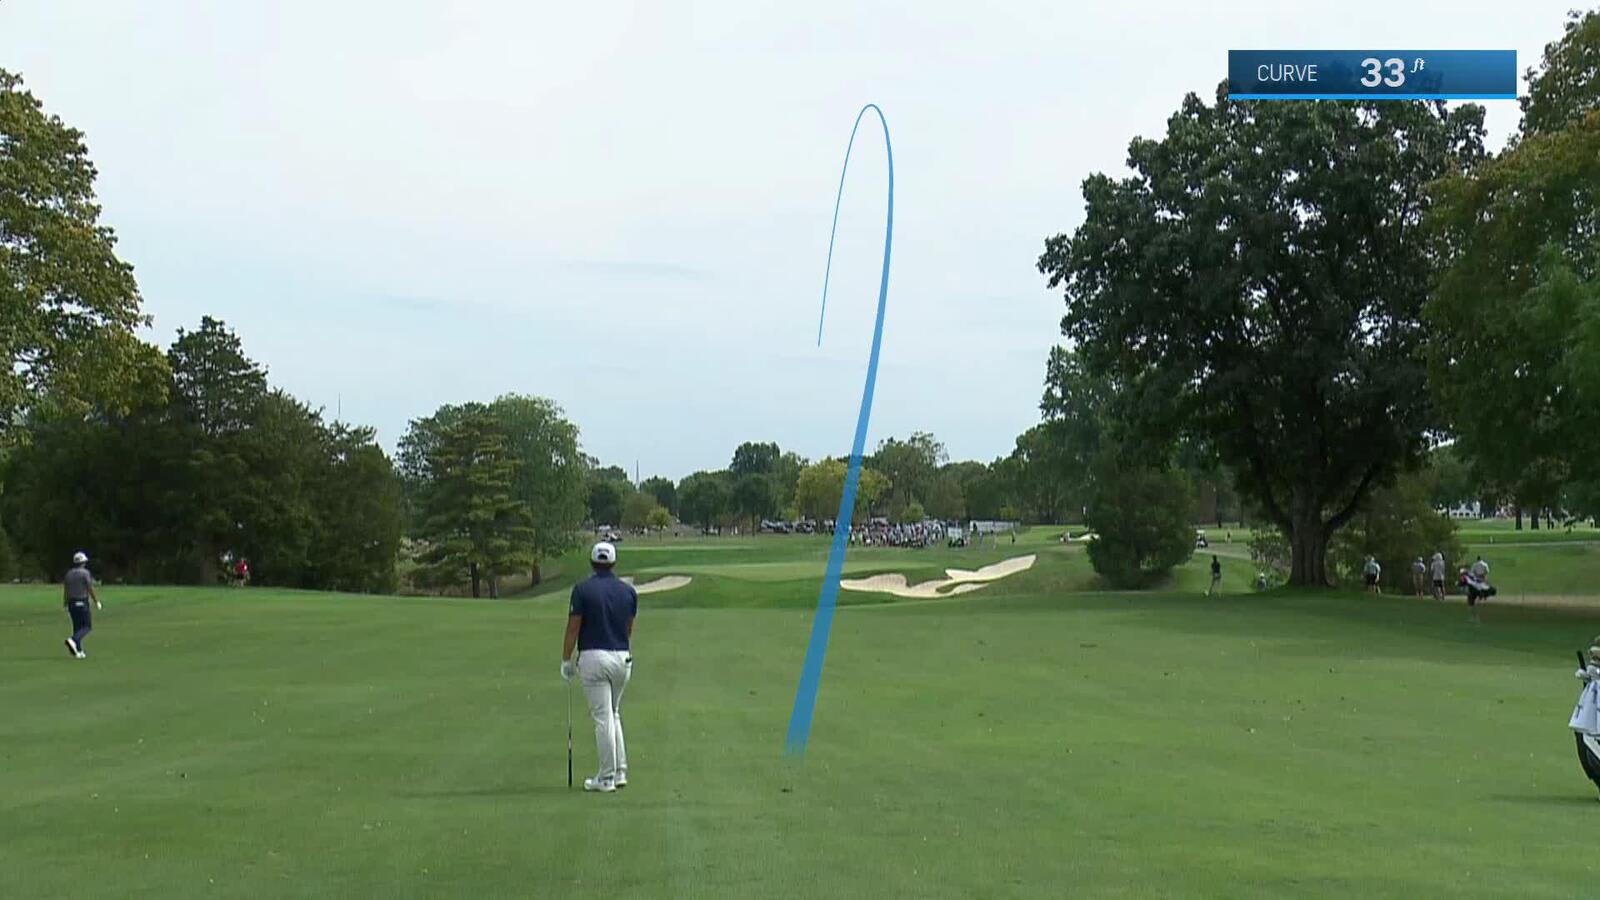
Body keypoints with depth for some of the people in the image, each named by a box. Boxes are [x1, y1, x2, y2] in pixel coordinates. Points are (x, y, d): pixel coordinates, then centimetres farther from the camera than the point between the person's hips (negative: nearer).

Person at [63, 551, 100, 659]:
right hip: (82, 603, -6)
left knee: (77, 627, 11)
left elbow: (65, 590, 8)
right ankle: (73, 640, -23)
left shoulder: (69, 573, 8)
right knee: (87, 626, 0)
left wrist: (65, 604, 14)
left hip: (71, 603, 6)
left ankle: (79, 652, 9)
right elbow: (90, 589, -12)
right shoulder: (85, 573, -9)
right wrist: (97, 601, -2)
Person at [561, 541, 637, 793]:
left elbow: (573, 629, -6)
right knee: (614, 714, 19)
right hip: (622, 658, 4)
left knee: (603, 718, -2)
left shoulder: (582, 589, -7)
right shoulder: (628, 591, 5)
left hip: (593, 658, -4)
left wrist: (566, 661, 3)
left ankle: (606, 778, 1)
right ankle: (620, 771, 16)